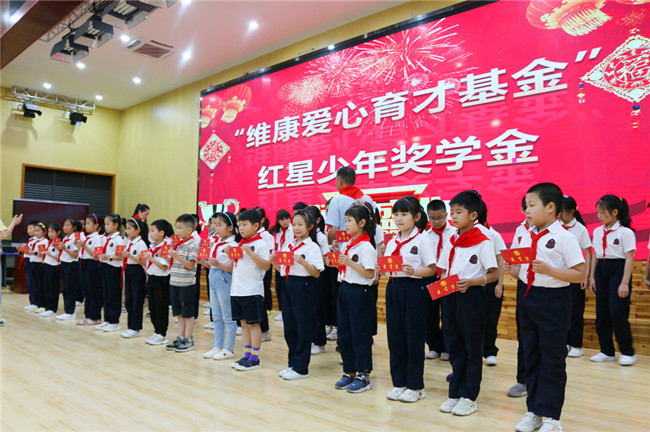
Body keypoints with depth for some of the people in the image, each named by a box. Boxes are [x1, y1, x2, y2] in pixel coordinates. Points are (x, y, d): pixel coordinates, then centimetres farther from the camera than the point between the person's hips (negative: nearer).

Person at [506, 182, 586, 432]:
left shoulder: (564, 237, -11)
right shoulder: (526, 237, 8)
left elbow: (580, 275, -14)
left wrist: (549, 270, -25)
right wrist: (513, 271, -5)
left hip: (553, 301, -6)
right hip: (527, 297, 7)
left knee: (552, 359, 3)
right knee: (531, 355, 14)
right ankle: (534, 411, 27)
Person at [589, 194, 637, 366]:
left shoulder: (625, 232, -9)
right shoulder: (598, 231, 10)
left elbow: (629, 258, -11)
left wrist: (625, 283, -16)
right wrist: (592, 276, 11)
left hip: (618, 270, -6)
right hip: (601, 270, 6)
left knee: (617, 313, -8)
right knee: (601, 313, 7)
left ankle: (627, 352, 9)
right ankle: (607, 351, 17)